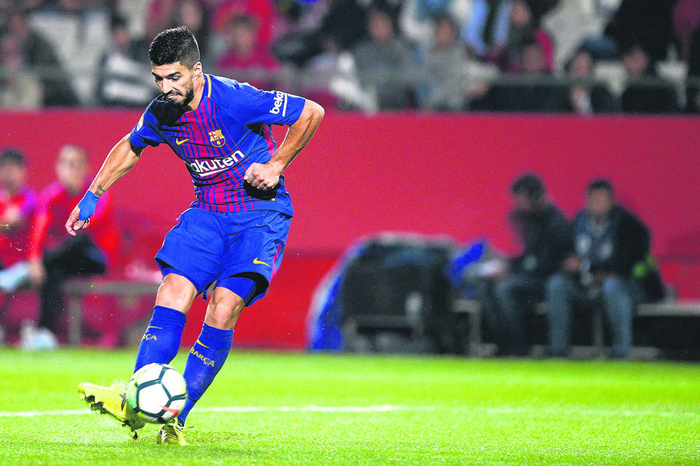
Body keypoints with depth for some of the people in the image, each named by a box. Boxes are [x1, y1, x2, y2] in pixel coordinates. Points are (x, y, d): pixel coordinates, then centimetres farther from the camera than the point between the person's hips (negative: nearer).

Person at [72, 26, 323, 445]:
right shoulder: (160, 115, -3)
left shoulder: (235, 100, -21)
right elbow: (129, 149, 21)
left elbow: (312, 113, -13)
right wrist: (92, 196, 17)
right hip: (208, 213, 5)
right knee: (173, 293, -16)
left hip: (261, 214, -5)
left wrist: (276, 165, -12)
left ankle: (177, 419, -17)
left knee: (224, 307, -20)